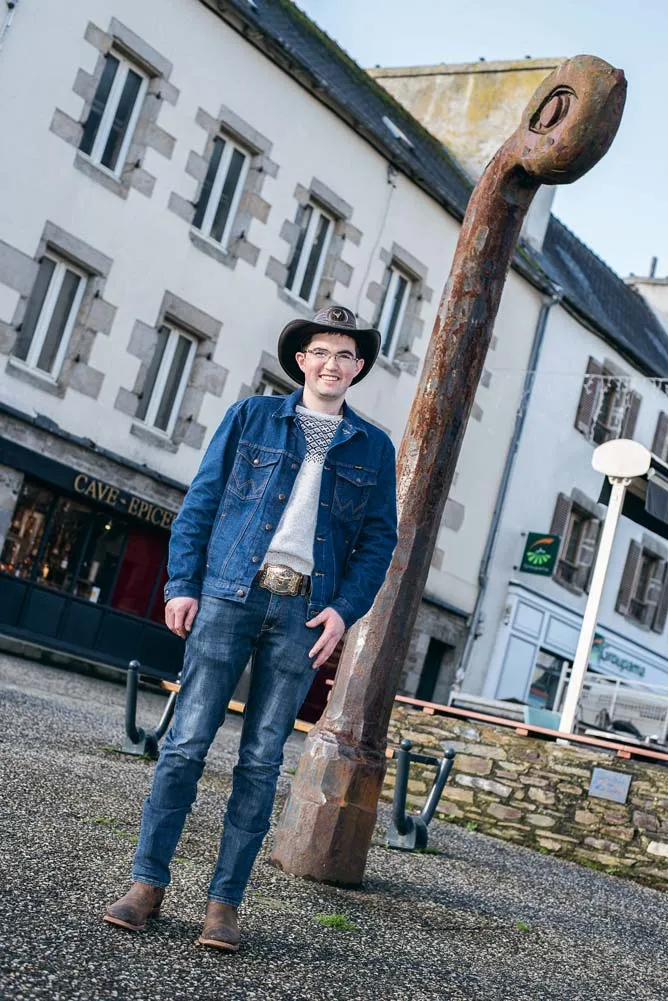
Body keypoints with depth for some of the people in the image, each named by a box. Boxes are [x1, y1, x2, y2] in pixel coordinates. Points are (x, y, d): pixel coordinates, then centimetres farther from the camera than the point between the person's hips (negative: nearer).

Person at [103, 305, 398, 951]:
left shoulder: (373, 448, 11)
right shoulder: (252, 417, 8)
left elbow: (379, 540, 9)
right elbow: (201, 501, 5)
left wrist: (345, 609, -5)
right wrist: (182, 583, -4)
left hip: (303, 612, 1)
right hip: (229, 594, -1)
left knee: (261, 760, 3)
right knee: (187, 742, -3)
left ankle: (225, 902, 10)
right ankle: (147, 884, 7)